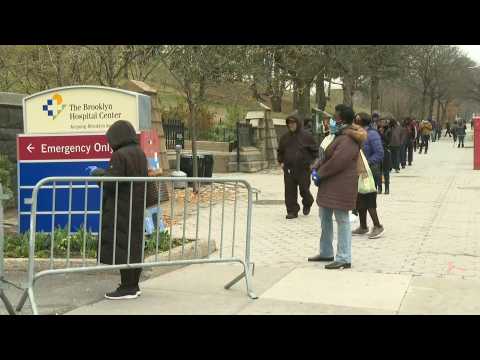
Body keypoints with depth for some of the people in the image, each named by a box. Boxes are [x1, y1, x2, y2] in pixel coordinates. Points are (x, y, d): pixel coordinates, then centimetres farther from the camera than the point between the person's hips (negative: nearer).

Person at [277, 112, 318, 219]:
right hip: (288, 169, 4)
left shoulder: (307, 136, -4)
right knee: (290, 191, 1)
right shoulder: (285, 137, 9)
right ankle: (292, 211, 10)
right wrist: (281, 161, 10)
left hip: (303, 169, -3)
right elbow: (280, 151, 22)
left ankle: (307, 204, 35)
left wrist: (311, 163, -4)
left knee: (304, 189, 5)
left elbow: (315, 151, 2)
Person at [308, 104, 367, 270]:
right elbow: (326, 155, 16)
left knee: (342, 220, -5)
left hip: (341, 186, -11)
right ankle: (326, 253, 31)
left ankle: (344, 259, 2)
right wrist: (316, 168, 0)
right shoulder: (340, 136, 15)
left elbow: (337, 162, -26)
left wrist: (320, 175, -14)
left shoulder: (348, 140, -20)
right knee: (324, 216, 18)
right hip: (330, 185, 11)